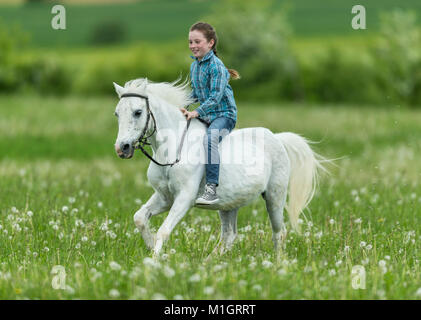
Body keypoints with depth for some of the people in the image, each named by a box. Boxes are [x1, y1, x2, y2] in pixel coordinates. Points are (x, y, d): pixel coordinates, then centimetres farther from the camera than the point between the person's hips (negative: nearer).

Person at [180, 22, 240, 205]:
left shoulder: (216, 66, -15)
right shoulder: (194, 66, 11)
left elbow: (216, 96, -21)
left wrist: (197, 112, -27)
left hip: (224, 114, -9)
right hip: (205, 116, 9)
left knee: (210, 138, -33)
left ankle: (211, 188, -37)